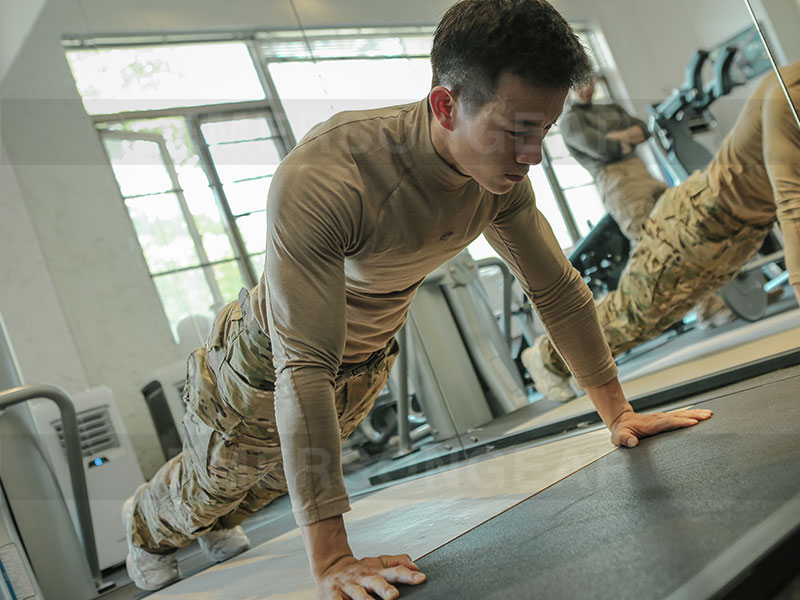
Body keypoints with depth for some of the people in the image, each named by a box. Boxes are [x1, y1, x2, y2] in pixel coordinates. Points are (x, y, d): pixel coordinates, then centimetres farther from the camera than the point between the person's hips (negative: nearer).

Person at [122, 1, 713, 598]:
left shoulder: (502, 177, -23)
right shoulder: (319, 181, -44)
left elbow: (557, 288, -8)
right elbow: (303, 369, -46)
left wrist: (618, 413, -4)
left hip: (366, 367, 5)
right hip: (265, 366, -5)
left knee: (278, 476, 32)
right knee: (211, 486, 24)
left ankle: (219, 524, 67)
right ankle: (146, 524, 61)